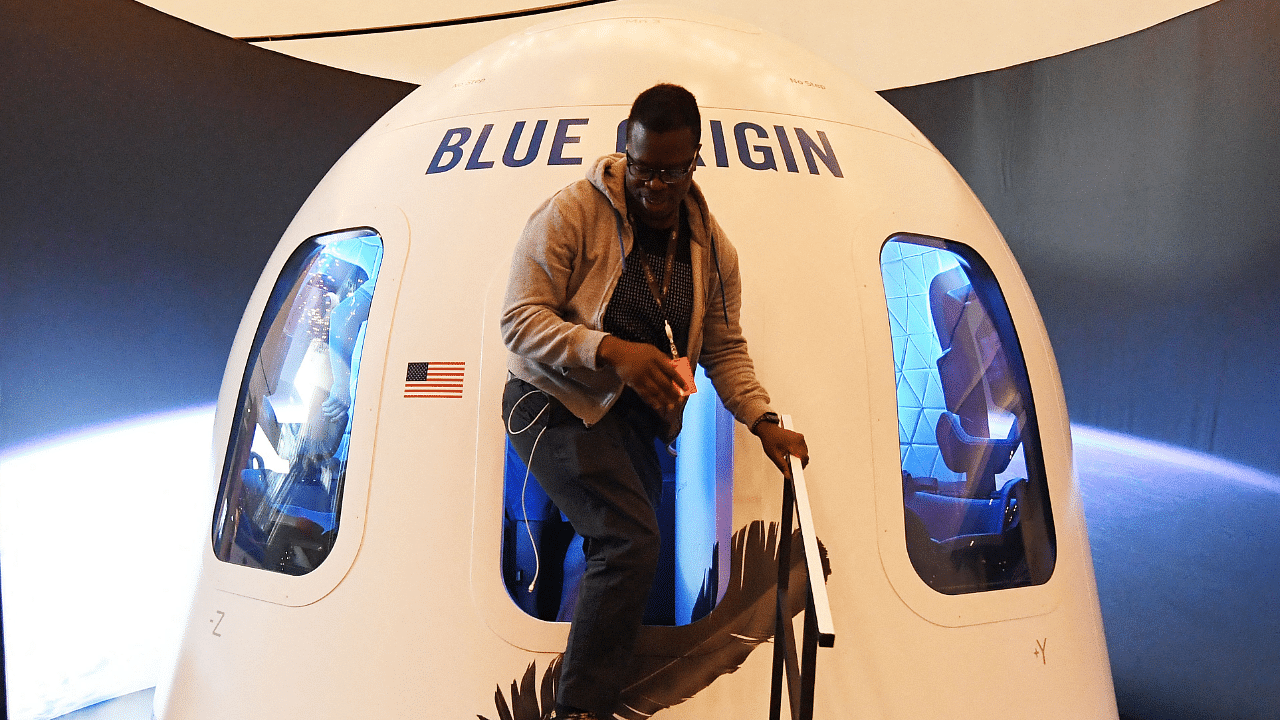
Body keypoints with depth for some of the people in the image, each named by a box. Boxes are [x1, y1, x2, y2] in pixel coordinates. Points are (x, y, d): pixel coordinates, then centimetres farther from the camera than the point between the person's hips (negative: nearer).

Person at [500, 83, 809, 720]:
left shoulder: (711, 247, 4)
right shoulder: (572, 212, -13)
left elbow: (725, 349, 10)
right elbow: (520, 319, -17)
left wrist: (764, 422, -4)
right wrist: (611, 351, -30)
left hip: (633, 413, 7)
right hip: (557, 400, -6)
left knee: (624, 550, 10)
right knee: (633, 539, -23)